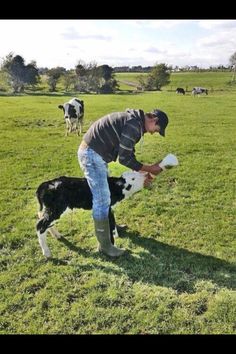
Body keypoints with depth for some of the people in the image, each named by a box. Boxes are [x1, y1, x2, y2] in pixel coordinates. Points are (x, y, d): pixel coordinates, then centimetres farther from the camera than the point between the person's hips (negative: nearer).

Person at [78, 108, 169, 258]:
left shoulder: (133, 121, 14)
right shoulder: (134, 124, -19)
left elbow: (128, 154, 20)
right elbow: (124, 158, -19)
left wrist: (144, 171, 16)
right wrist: (149, 168, -9)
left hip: (94, 152, 11)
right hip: (92, 154, -11)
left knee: (106, 194, 24)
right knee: (102, 199, -6)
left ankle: (110, 225, 43)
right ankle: (105, 245, 5)